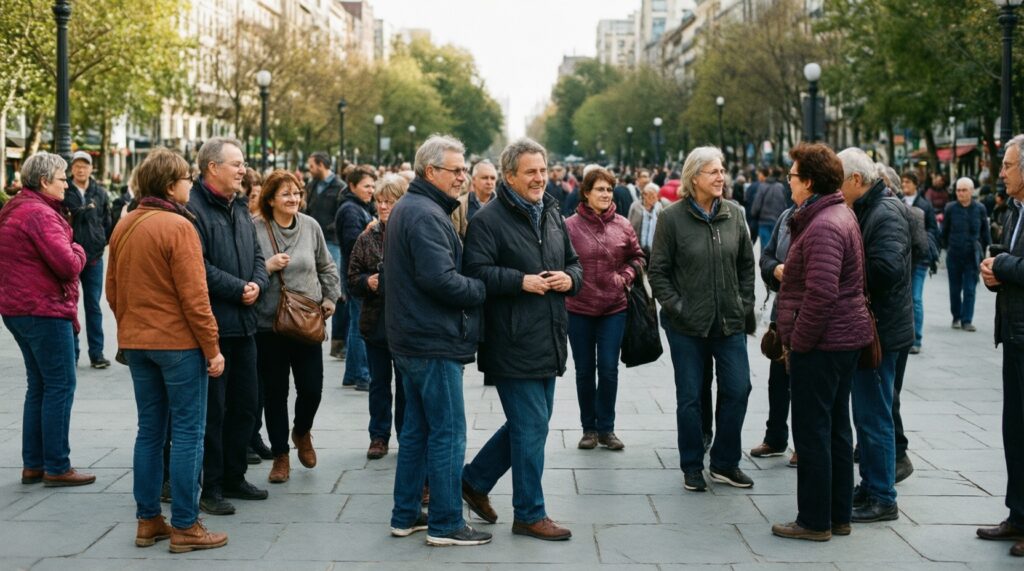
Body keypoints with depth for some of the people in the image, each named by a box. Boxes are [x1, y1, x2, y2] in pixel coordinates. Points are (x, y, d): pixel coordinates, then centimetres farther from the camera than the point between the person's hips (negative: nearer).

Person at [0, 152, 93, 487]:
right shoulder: (39, 214, -18)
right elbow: (67, 264, -23)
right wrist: (78, 251, -3)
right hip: (45, 310, -10)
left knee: (39, 385, 15)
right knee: (60, 386, -4)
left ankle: (33, 464, 19)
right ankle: (57, 468, -1)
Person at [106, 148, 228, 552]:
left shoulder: (124, 227, 8)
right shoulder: (177, 226, -16)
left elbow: (113, 291, 13)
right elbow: (193, 295, -18)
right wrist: (212, 347, -12)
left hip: (135, 341, 8)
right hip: (179, 341, -7)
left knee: (149, 431, 13)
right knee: (187, 433, -1)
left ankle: (148, 521, 17)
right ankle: (185, 527, 2)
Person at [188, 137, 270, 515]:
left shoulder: (239, 209, 16)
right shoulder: (194, 208, -14)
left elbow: (257, 256, 19)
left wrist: (257, 284, -2)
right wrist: (238, 289, -16)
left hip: (244, 322, 9)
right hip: (213, 324, -9)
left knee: (245, 403, 15)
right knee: (213, 408, -2)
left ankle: (233, 477, 27)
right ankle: (211, 487, 8)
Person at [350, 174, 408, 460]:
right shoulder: (367, 239, 4)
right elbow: (352, 279, 6)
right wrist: (368, 282, -13)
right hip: (375, 322, 3)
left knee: (405, 384, 8)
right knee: (379, 383, 14)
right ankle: (379, 436, 25)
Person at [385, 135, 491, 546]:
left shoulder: (409, 208, 16)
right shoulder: (426, 215, -17)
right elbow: (440, 278, -26)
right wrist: (483, 291, -12)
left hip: (413, 338, 11)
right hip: (434, 341, -11)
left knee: (417, 429, 16)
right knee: (448, 433, -4)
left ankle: (406, 516, 23)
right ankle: (445, 524, 2)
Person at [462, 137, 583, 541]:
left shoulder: (553, 216, 15)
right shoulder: (489, 220, -10)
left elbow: (574, 264, 21)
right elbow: (477, 272, -19)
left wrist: (569, 278, -1)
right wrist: (522, 282, -22)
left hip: (548, 342, 8)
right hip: (513, 344, -8)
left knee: (529, 423, 16)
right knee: (531, 427, -3)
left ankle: (474, 480, 32)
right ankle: (529, 514, 10)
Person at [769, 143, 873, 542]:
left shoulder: (823, 227, -20)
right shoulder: (841, 215, 14)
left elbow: (820, 295, -27)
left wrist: (797, 342, -18)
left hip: (820, 343, -11)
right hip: (845, 339, 11)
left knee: (812, 433, -2)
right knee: (836, 429, 16)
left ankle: (815, 521, 6)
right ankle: (839, 516, 24)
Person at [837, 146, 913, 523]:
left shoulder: (886, 214, -17)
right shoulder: (864, 211, 14)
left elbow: (886, 267, -31)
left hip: (879, 331, -10)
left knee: (873, 415, -4)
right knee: (867, 412, 17)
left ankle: (882, 499, 4)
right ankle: (870, 488, 28)